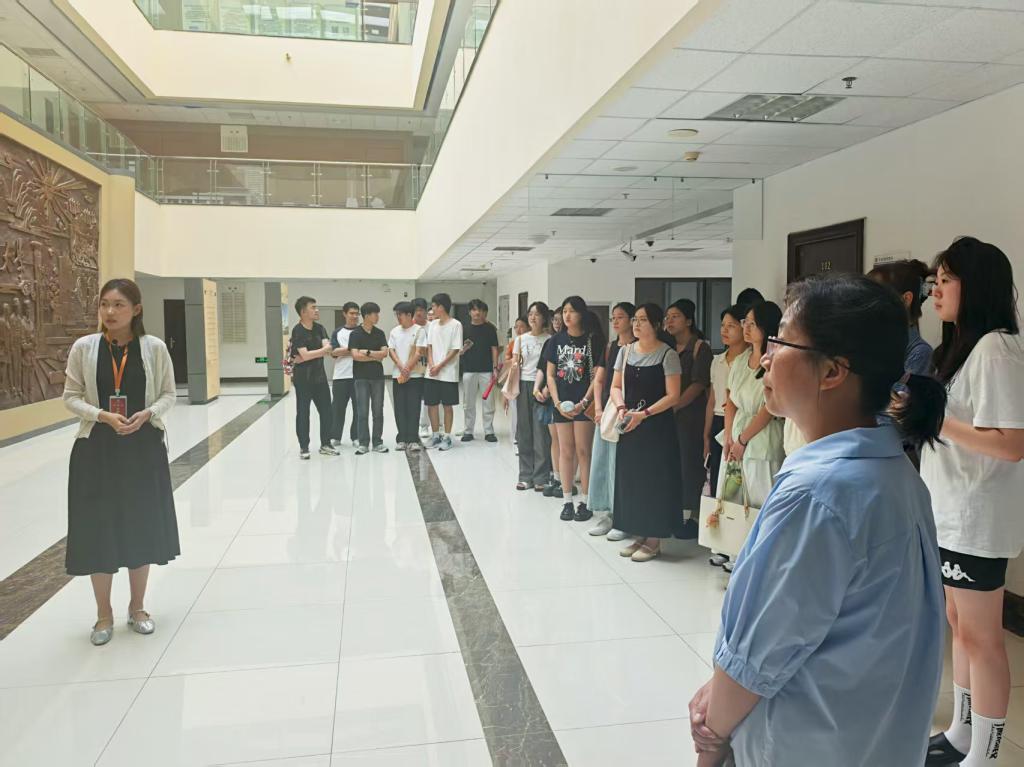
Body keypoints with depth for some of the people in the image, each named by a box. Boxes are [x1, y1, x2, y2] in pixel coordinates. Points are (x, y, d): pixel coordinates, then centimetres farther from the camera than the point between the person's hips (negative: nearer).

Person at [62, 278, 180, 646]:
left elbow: (168, 394, 2)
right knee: (98, 528, 5)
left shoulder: (154, 347, -4)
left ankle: (137, 607, 29)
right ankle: (104, 614, 24)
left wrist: (147, 414, -16)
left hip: (144, 447, 0)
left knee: (142, 526, 10)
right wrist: (103, 415, -16)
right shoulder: (83, 347, -4)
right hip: (97, 448, 0)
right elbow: (71, 396, 1)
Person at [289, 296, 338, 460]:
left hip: (320, 376, 6)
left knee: (327, 411, 9)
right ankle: (304, 448, 12)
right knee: (303, 413, 3)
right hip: (303, 379, -6)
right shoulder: (298, 331, -12)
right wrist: (324, 350, -10)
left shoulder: (319, 328, 6)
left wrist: (307, 356, -18)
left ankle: (325, 445, 22)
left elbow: (327, 349, -8)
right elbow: (305, 354, -22)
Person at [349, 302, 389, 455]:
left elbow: (384, 353, -4)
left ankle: (378, 442, 13)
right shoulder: (355, 334, -3)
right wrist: (375, 357, -7)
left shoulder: (379, 333, 7)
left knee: (378, 411, 5)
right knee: (362, 412, 0)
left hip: (377, 376, 3)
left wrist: (367, 352, -12)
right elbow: (355, 355, -14)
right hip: (361, 377, -3)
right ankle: (363, 443, 7)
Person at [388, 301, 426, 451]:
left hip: (415, 375, -4)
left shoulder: (419, 330, -2)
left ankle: (412, 440, -1)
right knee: (400, 409, 4)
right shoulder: (394, 331, 10)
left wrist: (407, 370, -12)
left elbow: (419, 353, -7)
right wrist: (401, 367, -10)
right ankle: (402, 439, 9)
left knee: (413, 408, -4)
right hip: (397, 376, 4)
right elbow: (391, 351, 5)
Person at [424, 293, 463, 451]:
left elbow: (455, 350, -11)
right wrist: (431, 365, -8)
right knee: (431, 404, 8)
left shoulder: (455, 325, -8)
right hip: (431, 373, 6)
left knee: (448, 405, 2)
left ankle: (446, 437, 12)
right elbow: (429, 346, 9)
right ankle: (436, 435, 20)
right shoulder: (432, 325, 10)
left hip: (448, 373, -5)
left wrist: (439, 367, -14)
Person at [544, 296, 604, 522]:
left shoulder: (593, 339, -2)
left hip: (584, 403, -3)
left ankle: (584, 502, 9)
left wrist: (584, 402, -12)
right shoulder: (556, 340, 8)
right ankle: (568, 500, 16)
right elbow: (550, 375, 8)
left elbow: (597, 375, -4)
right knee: (565, 452, 7)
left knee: (583, 452, 0)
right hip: (562, 404, 3)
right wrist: (557, 403, -3)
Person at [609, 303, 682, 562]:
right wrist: (621, 408, -8)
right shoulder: (625, 351, 8)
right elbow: (616, 386, 11)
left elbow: (673, 396, -11)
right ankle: (638, 534, 20)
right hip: (629, 425, 5)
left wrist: (644, 414, -18)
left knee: (655, 480, 0)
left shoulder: (667, 355, -7)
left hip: (657, 427, -5)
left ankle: (654, 539, 11)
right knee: (630, 479, 7)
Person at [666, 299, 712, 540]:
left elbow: (699, 384, -11)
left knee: (691, 464, -3)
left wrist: (674, 406, -14)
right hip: (666, 416, 6)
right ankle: (674, 513, 16)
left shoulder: (700, 347, -3)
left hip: (690, 415, -6)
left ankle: (694, 516, 5)